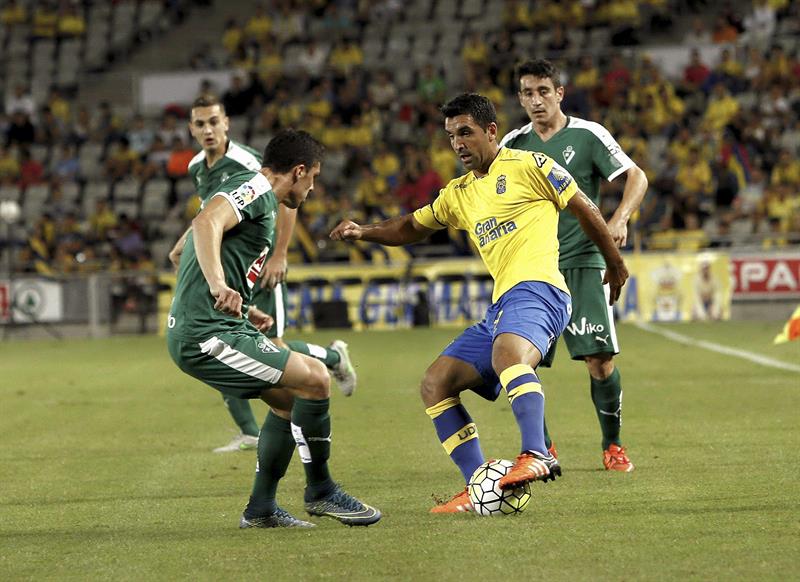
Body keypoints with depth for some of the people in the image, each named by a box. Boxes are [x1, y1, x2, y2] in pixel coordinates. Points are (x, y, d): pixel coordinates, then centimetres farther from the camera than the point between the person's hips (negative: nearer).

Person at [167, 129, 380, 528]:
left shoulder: (254, 192, 22)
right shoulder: (256, 189, -9)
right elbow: (206, 223, -30)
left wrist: (244, 310, 40)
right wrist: (219, 286, -44)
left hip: (199, 331, 11)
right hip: (207, 335, -11)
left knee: (289, 398, 19)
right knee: (315, 379, -14)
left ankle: (260, 509, 20)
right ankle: (320, 492, 0)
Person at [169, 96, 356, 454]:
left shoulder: (245, 162, -17)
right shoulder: (196, 168, 7)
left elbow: (287, 200, -17)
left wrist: (278, 256, -20)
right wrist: (184, 243, 14)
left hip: (260, 267, -7)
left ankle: (333, 356, 22)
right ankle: (249, 434, 4)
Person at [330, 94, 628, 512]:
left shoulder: (528, 166, 3)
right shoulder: (458, 194, 24)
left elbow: (584, 209, 8)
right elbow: (413, 227, 36)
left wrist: (615, 265, 14)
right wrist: (364, 232, 18)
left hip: (536, 289, -9)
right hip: (500, 306, 9)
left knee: (508, 353, -39)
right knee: (434, 385, 0)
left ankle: (536, 456, -54)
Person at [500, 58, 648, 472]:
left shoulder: (588, 135, -2)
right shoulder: (513, 144, 8)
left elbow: (636, 177, -2)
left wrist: (619, 220, -19)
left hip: (582, 262, -3)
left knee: (600, 360, -10)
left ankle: (612, 445, 8)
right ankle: (541, 449, 13)